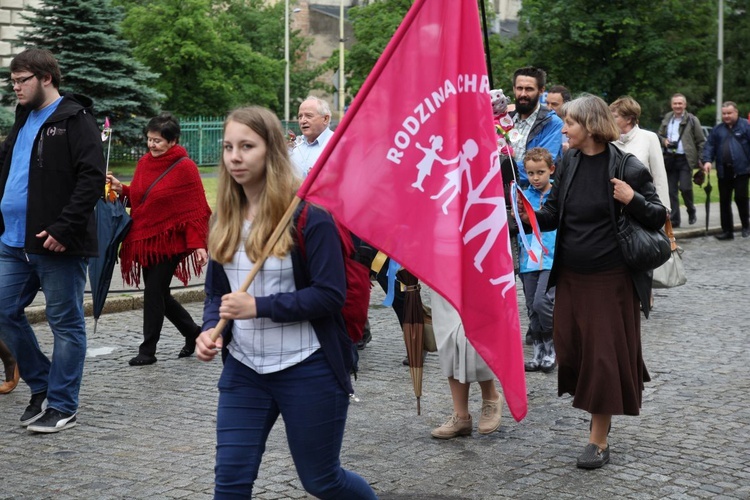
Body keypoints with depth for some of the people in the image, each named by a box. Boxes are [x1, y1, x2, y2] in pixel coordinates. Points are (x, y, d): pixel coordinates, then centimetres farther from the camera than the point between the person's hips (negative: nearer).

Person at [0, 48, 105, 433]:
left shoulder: (75, 120, -8)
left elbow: (92, 179, -16)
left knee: (65, 323, 1)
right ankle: (41, 388, 25)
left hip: (57, 244, -9)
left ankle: (62, 406, 10)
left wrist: (64, 229, -21)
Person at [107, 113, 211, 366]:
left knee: (154, 293, -4)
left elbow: (196, 209, -11)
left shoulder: (184, 167, -10)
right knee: (158, 294, 13)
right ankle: (192, 332, 32)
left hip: (168, 242, -7)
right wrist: (121, 189, -2)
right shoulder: (144, 162, 8)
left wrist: (198, 244, -17)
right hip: (145, 239, 7)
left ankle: (147, 350, 6)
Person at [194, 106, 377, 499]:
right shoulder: (226, 217, 5)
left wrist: (259, 306, -23)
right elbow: (216, 292, 12)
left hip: (308, 370, -5)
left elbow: (330, 294, -17)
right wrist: (210, 329, -9)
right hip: (243, 369, 5)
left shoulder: (308, 214, -14)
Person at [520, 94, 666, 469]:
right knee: (570, 349, 10)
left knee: (604, 354, 0)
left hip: (610, 279, -5)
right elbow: (554, 214, 6)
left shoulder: (627, 168, -11)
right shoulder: (568, 163, 3)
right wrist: (532, 215, -12)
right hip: (570, 276, 5)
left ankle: (599, 441, 10)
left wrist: (633, 200, -23)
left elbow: (658, 217, -6)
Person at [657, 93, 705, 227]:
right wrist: (664, 141, -2)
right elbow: (660, 135, 21)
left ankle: (691, 211, 15)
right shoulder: (667, 119, 10)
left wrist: (701, 159, -5)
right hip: (669, 159, 4)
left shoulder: (692, 120, -2)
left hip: (685, 159, -4)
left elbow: (701, 141, 0)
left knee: (685, 187, -12)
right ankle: (674, 219, 11)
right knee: (671, 191, 4)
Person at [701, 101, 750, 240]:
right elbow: (710, 145, 6)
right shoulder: (717, 129, 12)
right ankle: (727, 230, 12)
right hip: (724, 171, 4)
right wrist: (707, 160, -11)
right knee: (724, 201, 5)